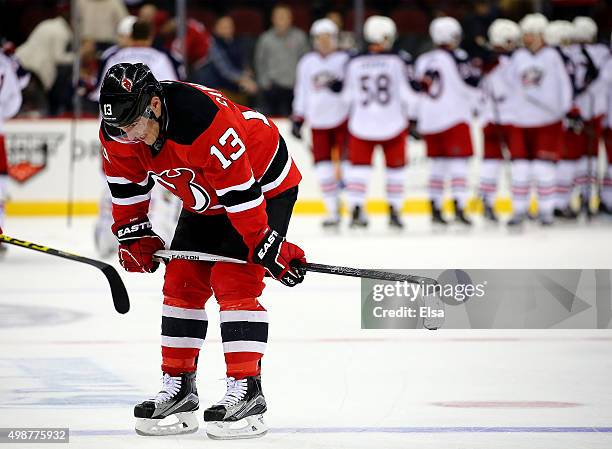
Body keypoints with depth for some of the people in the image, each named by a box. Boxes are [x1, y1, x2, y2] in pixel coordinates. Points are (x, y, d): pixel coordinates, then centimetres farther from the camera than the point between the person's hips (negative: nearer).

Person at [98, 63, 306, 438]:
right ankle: (179, 388, 9)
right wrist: (134, 236, 3)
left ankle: (247, 391, -17)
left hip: (264, 184, -8)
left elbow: (241, 192, -35)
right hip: (204, 200, 8)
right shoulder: (119, 131, -16)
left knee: (234, 280, -18)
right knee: (181, 282, 2)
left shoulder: (204, 121, -40)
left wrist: (268, 248, -30)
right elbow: (127, 182, 3)